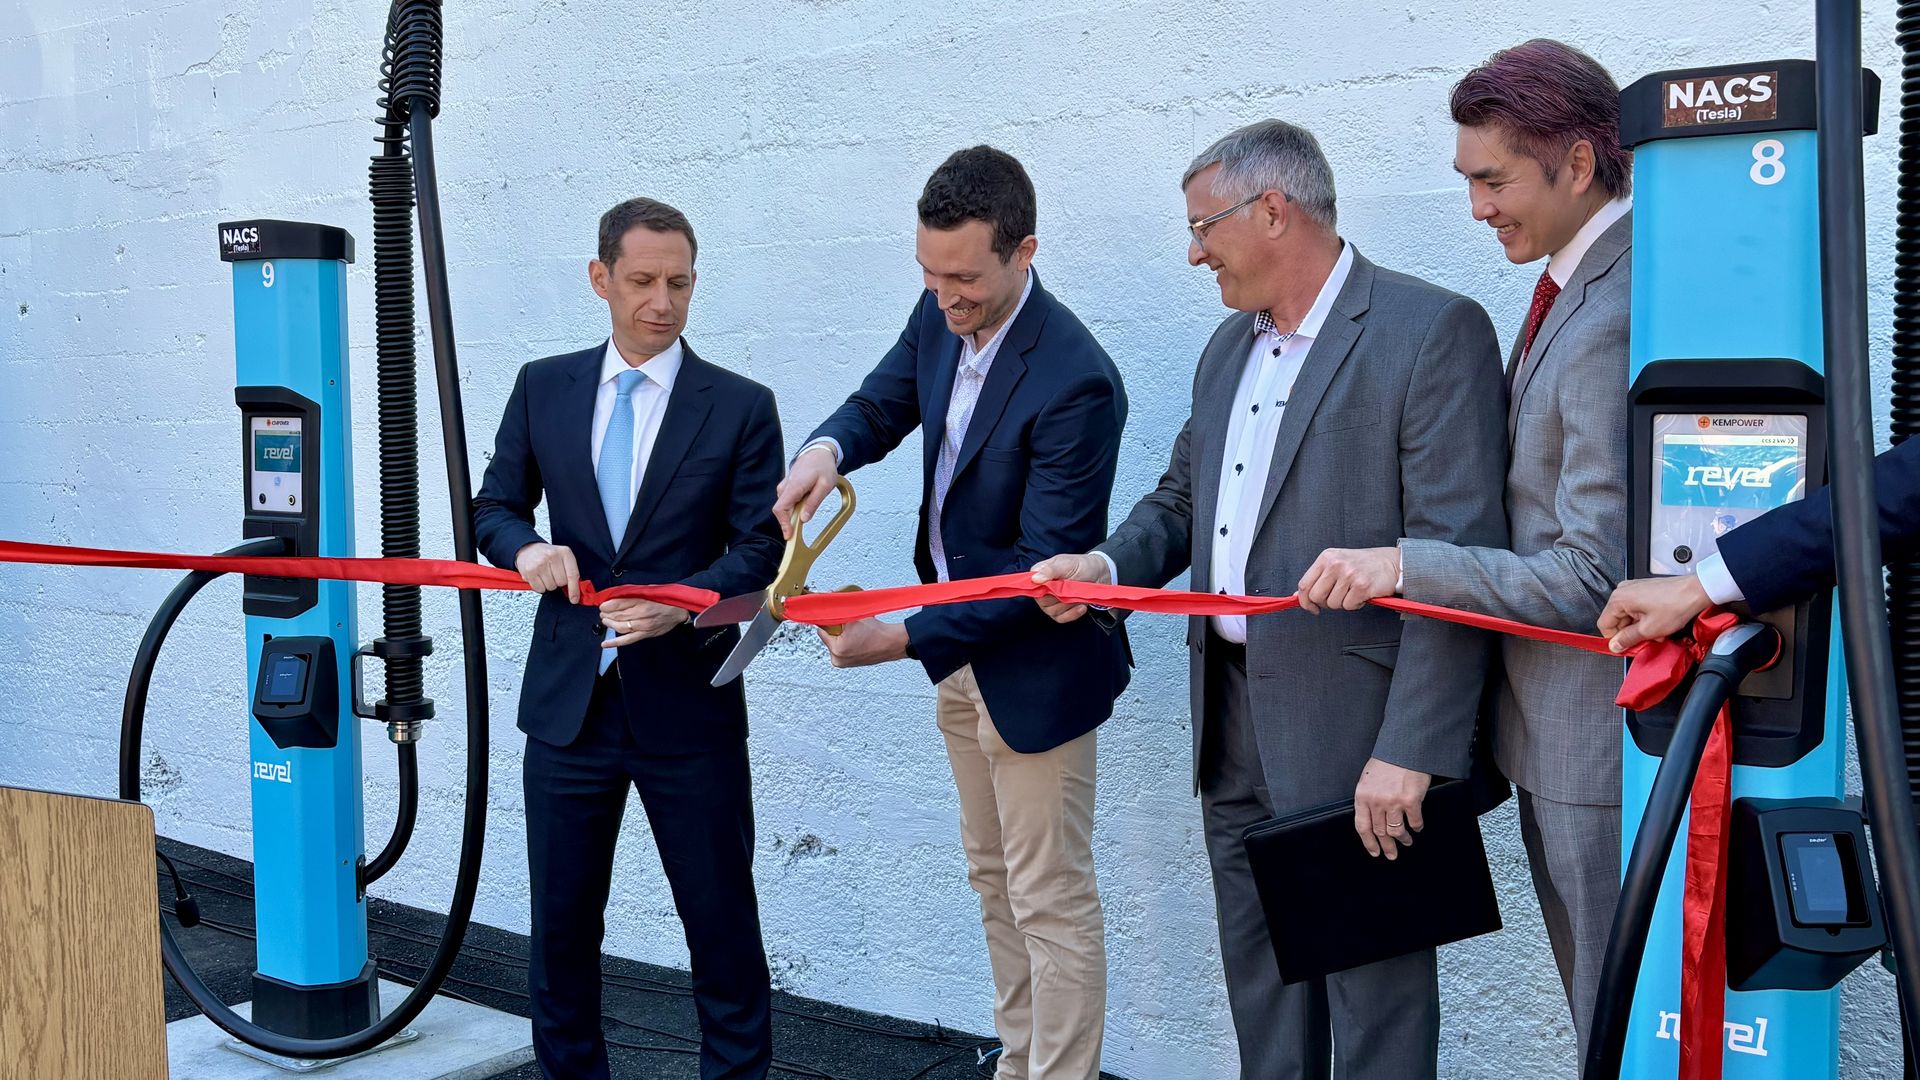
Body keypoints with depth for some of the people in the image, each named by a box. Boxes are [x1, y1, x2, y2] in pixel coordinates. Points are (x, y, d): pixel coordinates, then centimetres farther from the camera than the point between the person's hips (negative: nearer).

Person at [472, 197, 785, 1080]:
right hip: (568, 700, 3)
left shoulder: (740, 406, -3)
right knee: (561, 920, 13)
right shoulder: (543, 387, 6)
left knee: (722, 924, 5)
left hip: (686, 706, -3)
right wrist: (526, 547, -11)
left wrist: (683, 602, -22)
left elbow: (759, 547, -4)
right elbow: (493, 506, 12)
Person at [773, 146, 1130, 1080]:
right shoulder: (939, 318, -4)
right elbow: (882, 404, 11)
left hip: (1036, 665, -9)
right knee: (993, 877, 20)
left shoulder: (1075, 383, -29)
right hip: (962, 651, 9)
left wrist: (905, 639, -30)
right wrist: (826, 448, -14)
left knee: (1050, 897, 2)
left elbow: (1044, 563, -28)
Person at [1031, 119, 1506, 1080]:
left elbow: (1457, 556, -18)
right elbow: (1181, 498, 23)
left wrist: (1411, 751, -22)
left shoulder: (1433, 332, -12)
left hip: (1352, 724, -8)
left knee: (1373, 989, 3)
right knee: (1258, 981, 18)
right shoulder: (1228, 347, 14)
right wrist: (1108, 565, 0)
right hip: (1232, 719, 8)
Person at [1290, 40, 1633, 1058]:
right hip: (1554, 735, 10)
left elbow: (1592, 576, -23)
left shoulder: (1615, 325, -24)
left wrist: (1403, 565, -19)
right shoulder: (1569, 284, 8)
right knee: (1594, 1003, 21)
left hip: (1605, 743, -10)